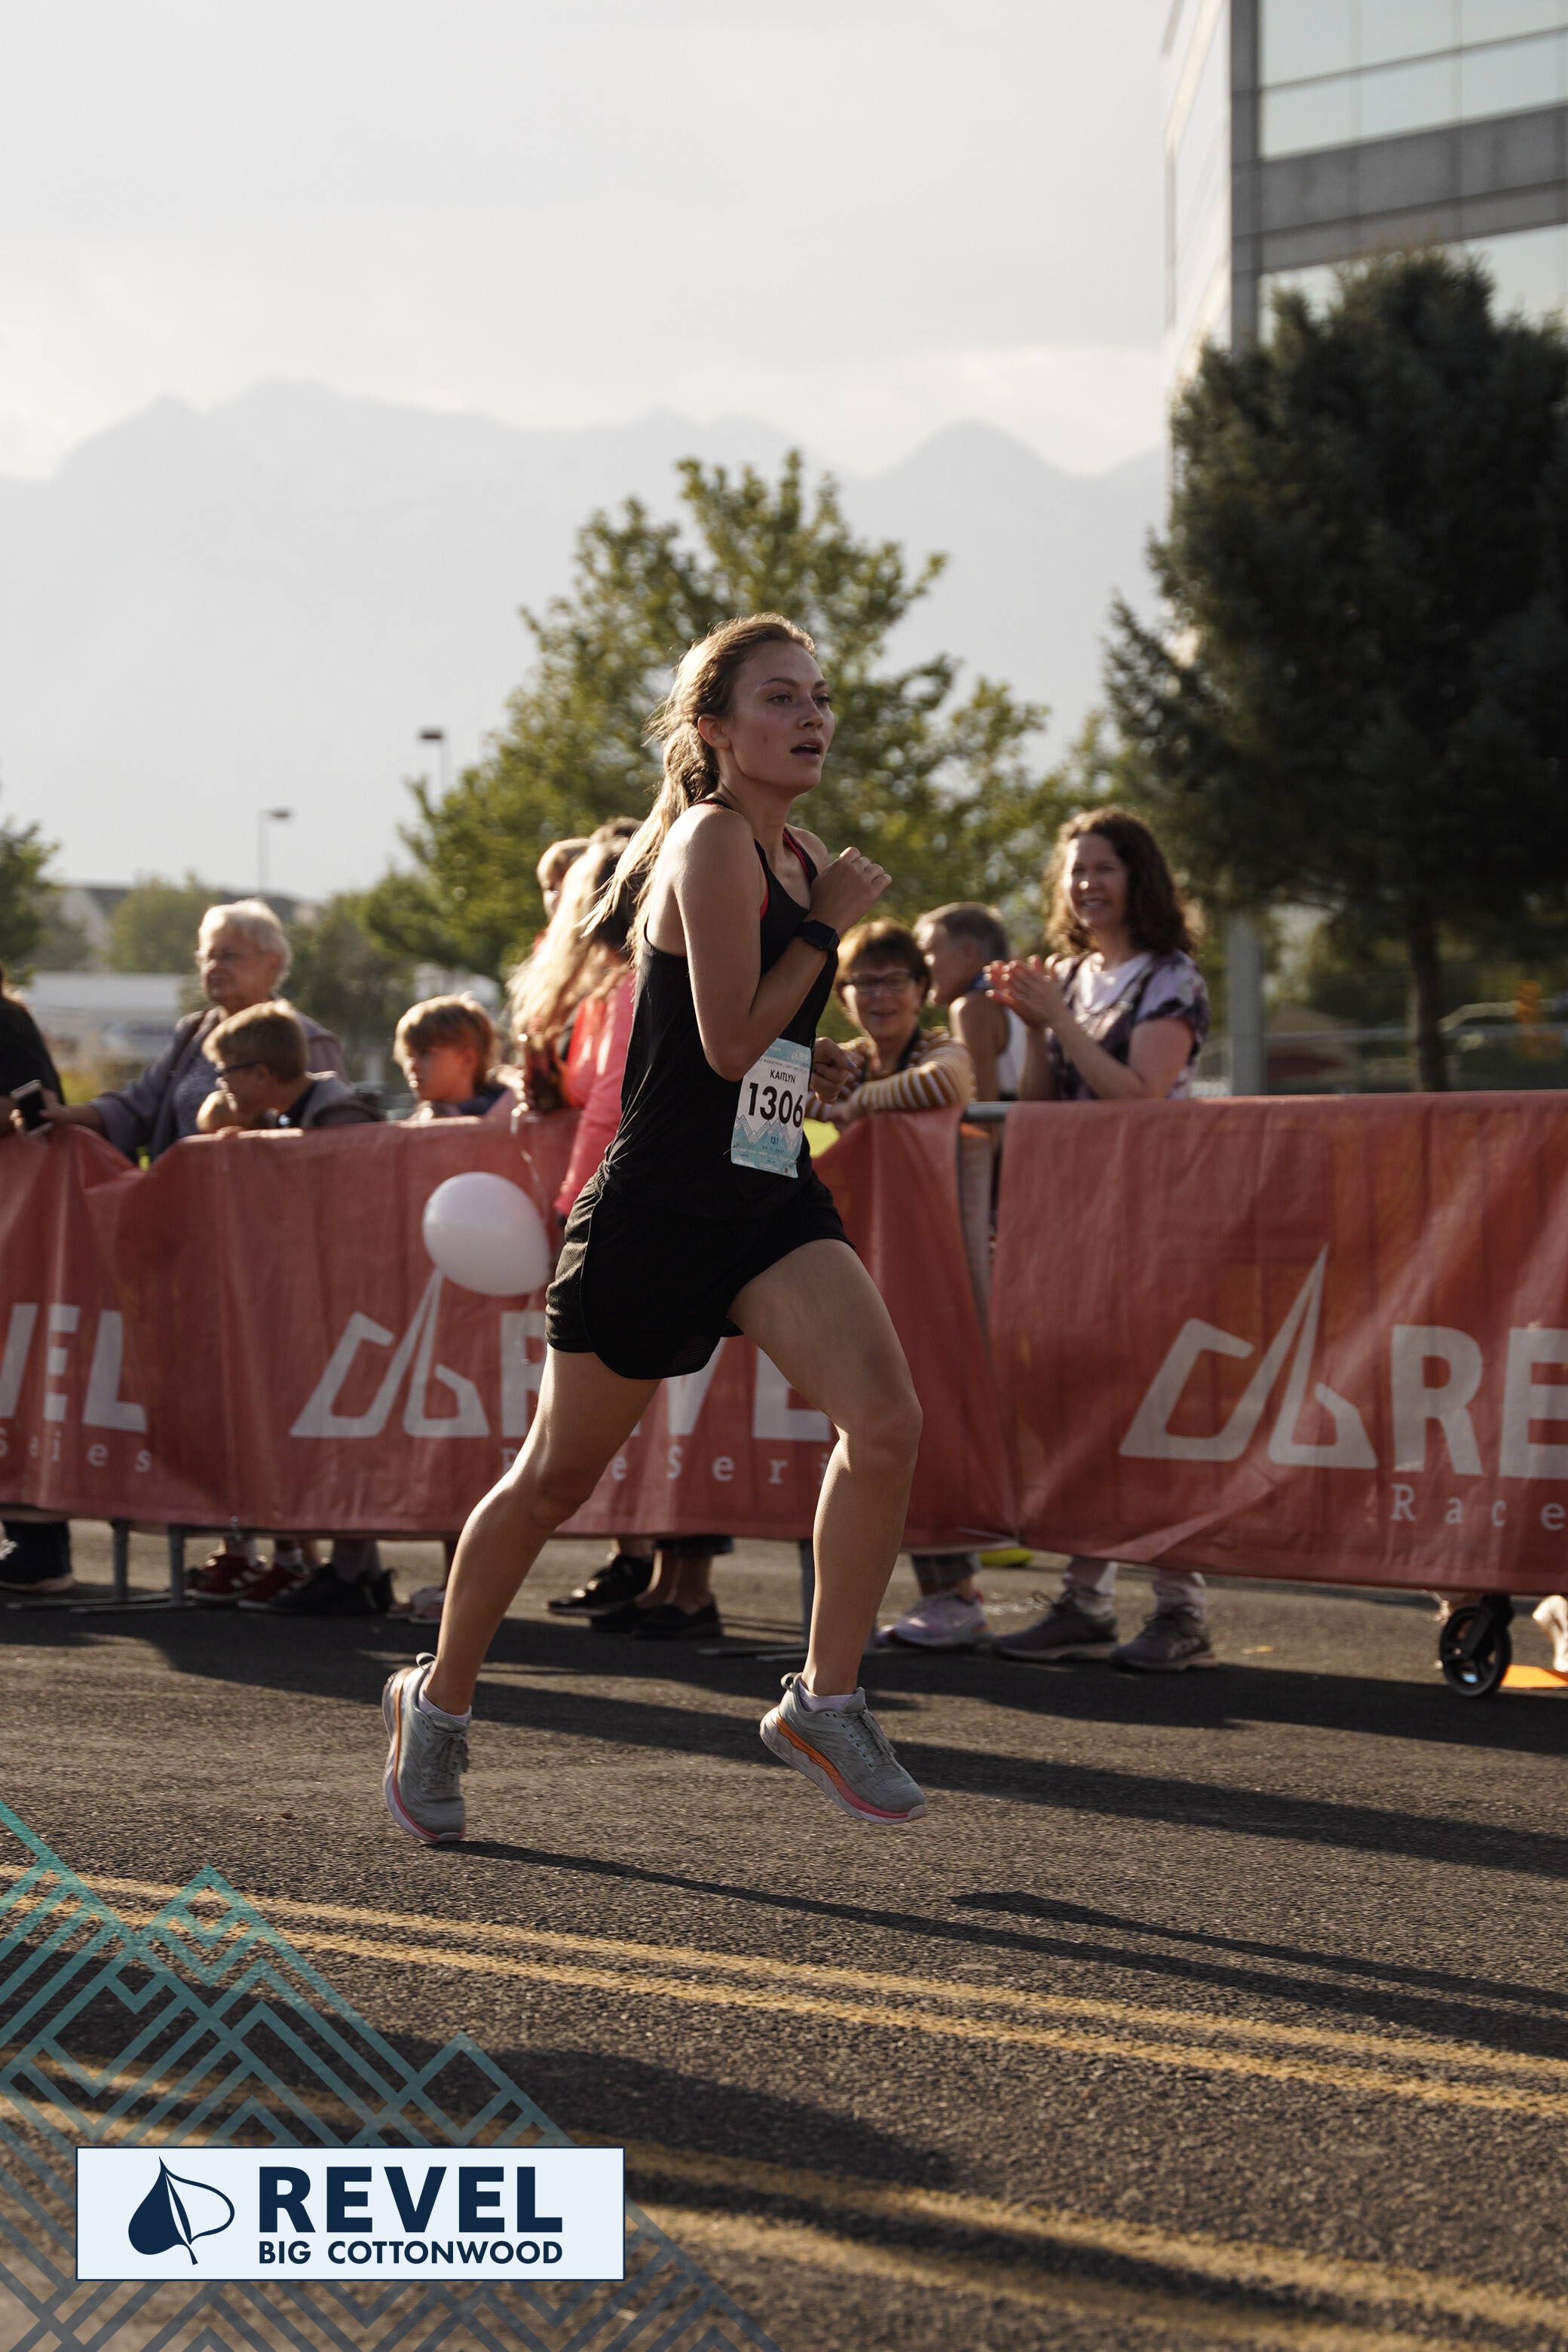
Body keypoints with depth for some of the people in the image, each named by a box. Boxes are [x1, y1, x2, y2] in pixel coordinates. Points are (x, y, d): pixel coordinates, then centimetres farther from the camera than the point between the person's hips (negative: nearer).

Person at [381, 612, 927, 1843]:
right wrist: (828, 925, -12)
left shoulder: (802, 858, 11)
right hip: (658, 1205, -6)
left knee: (886, 1419, -19)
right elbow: (726, 1043, -20)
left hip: (775, 1203, 6)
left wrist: (812, 1062, 8)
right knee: (556, 1478, 8)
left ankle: (828, 1699, -6)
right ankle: (438, 1701, 30)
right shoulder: (711, 841, -14)